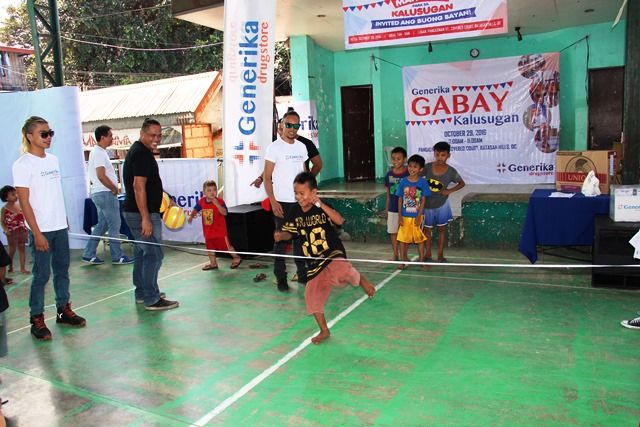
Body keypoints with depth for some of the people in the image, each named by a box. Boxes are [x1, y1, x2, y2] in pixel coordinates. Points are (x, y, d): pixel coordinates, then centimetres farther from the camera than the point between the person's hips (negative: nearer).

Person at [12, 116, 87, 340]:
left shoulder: (53, 159, 10)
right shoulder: (23, 164, -9)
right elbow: (24, 202, -12)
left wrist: (65, 220, 11)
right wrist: (37, 234, -15)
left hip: (60, 227, 6)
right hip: (41, 230, -6)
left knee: (62, 270, 14)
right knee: (41, 275, 0)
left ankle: (64, 310, 26)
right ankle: (37, 320, 12)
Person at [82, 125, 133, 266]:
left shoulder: (98, 152, 16)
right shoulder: (99, 153, -15)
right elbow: (101, 176, -22)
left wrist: (113, 189, 10)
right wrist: (115, 189, -11)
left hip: (100, 193, 10)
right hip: (105, 193, -10)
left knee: (102, 225, 14)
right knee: (114, 225, -3)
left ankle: (88, 254, 17)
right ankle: (117, 257, 4)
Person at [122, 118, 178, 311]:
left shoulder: (137, 151, 16)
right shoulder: (142, 154, -16)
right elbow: (138, 187, -23)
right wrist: (146, 218, -25)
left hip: (134, 212, 11)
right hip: (142, 213, -11)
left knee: (142, 252, 16)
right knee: (153, 254, -7)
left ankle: (142, 293, 27)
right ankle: (152, 299, -2)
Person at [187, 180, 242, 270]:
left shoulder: (219, 201, -16)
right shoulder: (201, 202, -1)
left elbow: (224, 213, -29)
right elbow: (196, 210, 15)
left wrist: (217, 204, -36)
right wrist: (191, 216, -2)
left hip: (220, 230, -5)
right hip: (208, 230, 6)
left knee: (226, 245, 2)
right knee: (210, 247, 14)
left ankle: (236, 258, 20)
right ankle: (213, 263, 28)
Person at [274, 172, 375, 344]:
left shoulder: (322, 207, -14)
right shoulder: (294, 211, -2)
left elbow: (340, 221, -29)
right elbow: (289, 232, 10)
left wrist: (321, 204, -36)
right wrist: (281, 235, -13)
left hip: (334, 254, -5)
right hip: (314, 261, 5)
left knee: (342, 272, -35)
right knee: (312, 294, 5)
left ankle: (361, 280, 3)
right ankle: (324, 331, 25)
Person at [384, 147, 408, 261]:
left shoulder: (408, 174, -8)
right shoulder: (389, 174, 3)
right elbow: (388, 193, 10)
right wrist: (386, 209, 11)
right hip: (392, 209, 4)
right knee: (393, 232, 11)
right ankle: (395, 255, 23)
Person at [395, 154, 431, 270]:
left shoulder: (423, 182, -5)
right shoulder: (403, 181, -2)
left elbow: (423, 200, -5)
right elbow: (400, 199, 2)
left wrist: (419, 216, -10)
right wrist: (399, 215, -3)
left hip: (417, 216, -1)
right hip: (405, 216, 1)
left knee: (419, 239, 9)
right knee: (403, 239, 6)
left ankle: (422, 260, 22)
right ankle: (403, 261, 17)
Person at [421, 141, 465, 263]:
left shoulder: (451, 171, -12)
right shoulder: (428, 167, -12)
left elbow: (462, 183, 2)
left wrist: (449, 190, -11)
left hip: (441, 204, 0)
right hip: (427, 204, 0)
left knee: (442, 229, 7)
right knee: (427, 229, 9)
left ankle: (440, 255, 18)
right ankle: (427, 255, 21)